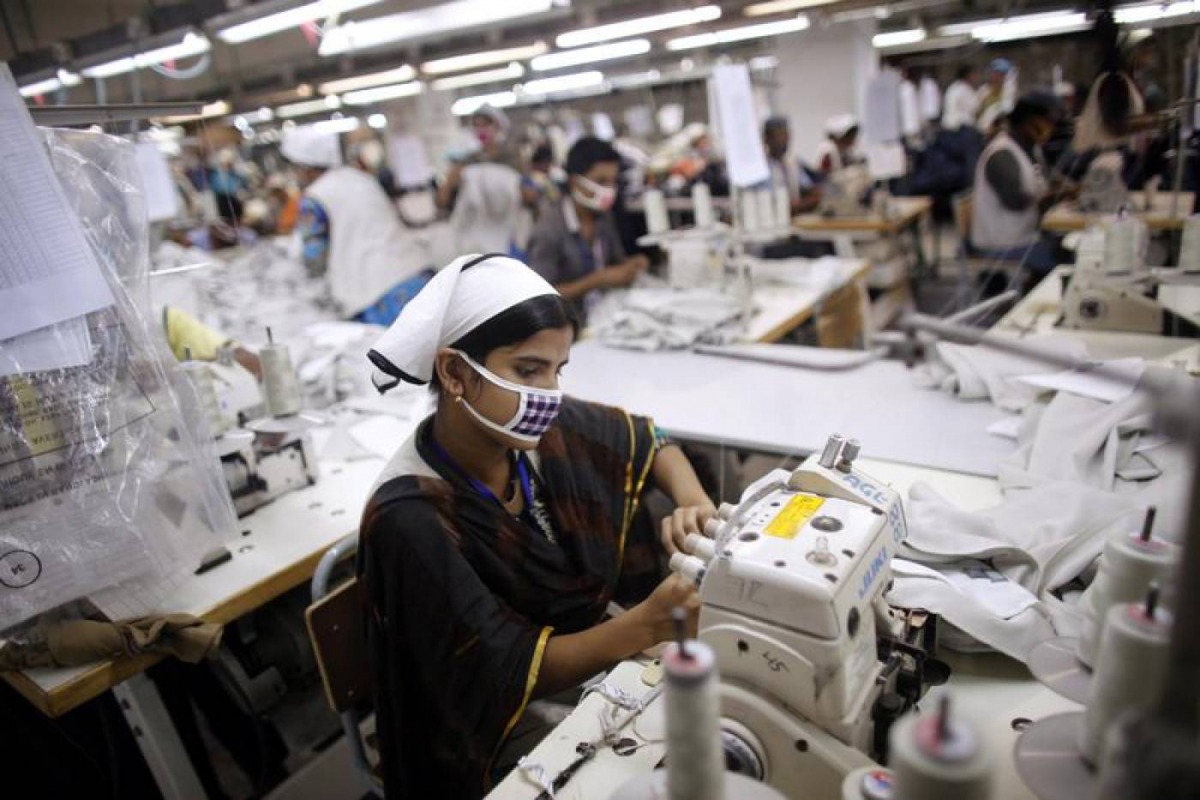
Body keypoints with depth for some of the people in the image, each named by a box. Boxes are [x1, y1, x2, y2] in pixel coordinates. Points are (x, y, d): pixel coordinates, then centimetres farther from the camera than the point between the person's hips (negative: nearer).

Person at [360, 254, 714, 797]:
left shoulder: (548, 430, -13)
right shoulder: (412, 520, -27)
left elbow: (647, 441, 5)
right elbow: (508, 674, -23)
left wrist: (691, 502, -15)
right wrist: (646, 625, -37)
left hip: (596, 654, 5)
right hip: (506, 730, -5)